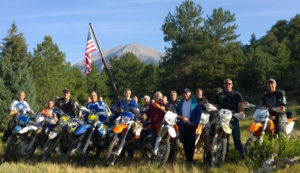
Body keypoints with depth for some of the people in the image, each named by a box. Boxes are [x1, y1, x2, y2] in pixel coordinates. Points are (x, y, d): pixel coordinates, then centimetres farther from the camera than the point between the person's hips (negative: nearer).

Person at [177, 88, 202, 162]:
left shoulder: (194, 102, -2)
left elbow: (199, 112, -5)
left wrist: (195, 122, -13)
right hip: (183, 125, 4)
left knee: (191, 142, -4)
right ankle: (187, 157, 13)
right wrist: (179, 121, 6)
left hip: (191, 125, -4)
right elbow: (178, 112, 18)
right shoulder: (180, 103, 12)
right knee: (184, 142, 5)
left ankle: (191, 157, 2)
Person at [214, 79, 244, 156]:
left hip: (234, 119, -2)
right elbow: (216, 107, 11)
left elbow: (240, 105, -1)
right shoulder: (219, 95, 13)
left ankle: (241, 154, 2)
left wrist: (241, 112, -21)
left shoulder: (237, 94, 7)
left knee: (237, 138, -2)